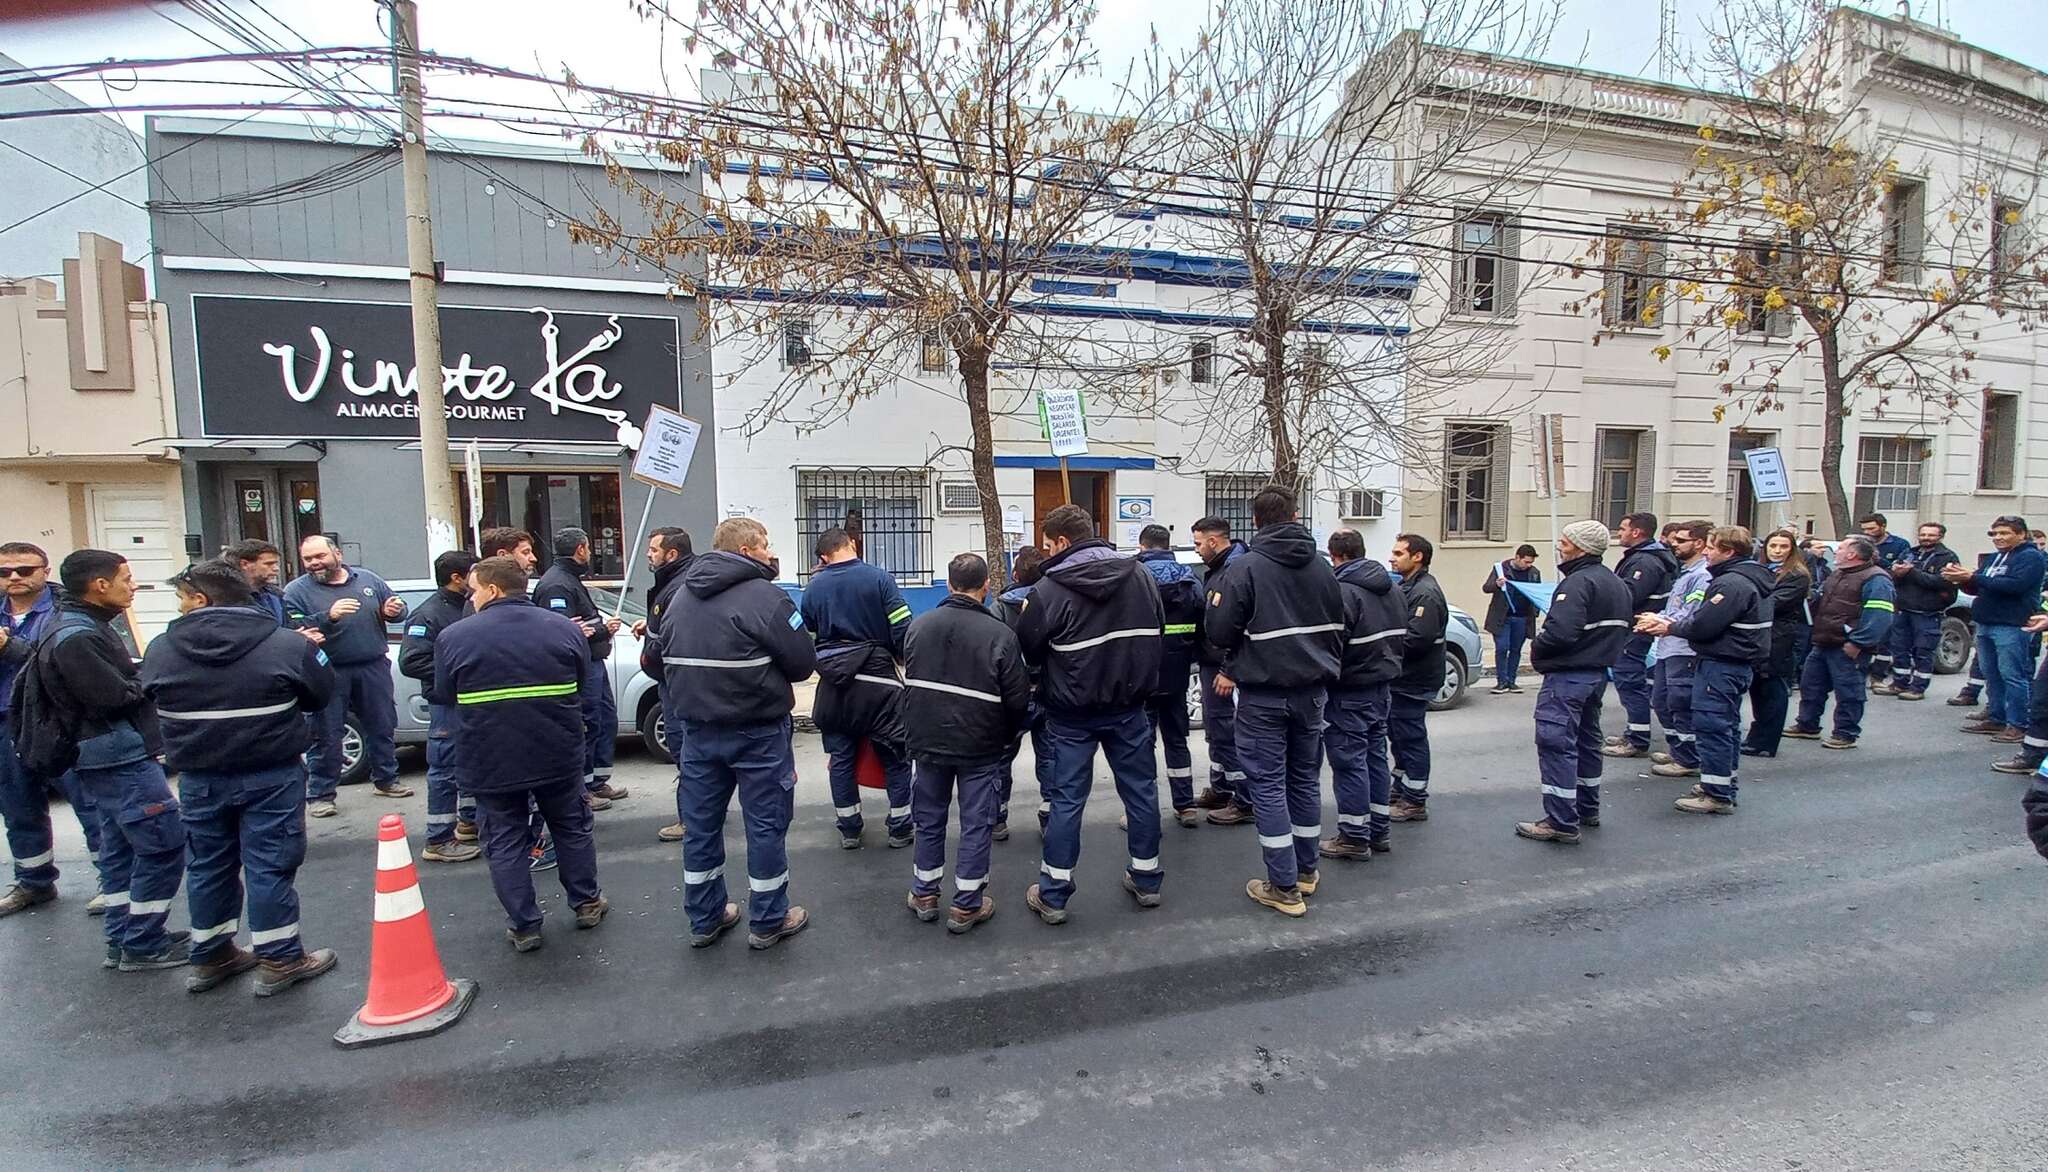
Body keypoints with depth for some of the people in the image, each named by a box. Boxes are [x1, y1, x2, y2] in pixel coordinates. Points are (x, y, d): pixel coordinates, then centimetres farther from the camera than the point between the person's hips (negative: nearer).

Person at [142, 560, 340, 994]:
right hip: (272, 775, -3)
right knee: (270, 864, 4)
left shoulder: (160, 651, -5)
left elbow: (151, 700, 10)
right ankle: (279, 960, 11)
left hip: (199, 779, 3)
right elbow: (320, 696, -3)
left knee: (207, 866, 17)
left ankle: (210, 957, 30)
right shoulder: (286, 645, -14)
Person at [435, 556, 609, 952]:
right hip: (558, 755, 2)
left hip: (490, 761, -1)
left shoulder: (453, 637, -9)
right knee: (572, 828, 19)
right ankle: (587, 903, 30)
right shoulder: (565, 628, -4)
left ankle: (523, 927, 19)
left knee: (505, 842, 12)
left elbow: (443, 693, 4)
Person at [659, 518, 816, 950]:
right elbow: (804, 662, -15)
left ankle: (704, 919, 29)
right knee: (766, 824, 7)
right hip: (756, 731, -6)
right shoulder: (763, 595, -16)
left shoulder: (682, 595, 7)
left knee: (701, 824, 16)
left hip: (698, 730, 7)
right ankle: (767, 922, 19)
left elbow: (665, 659, 13)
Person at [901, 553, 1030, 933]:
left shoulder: (918, 626, -2)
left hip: (927, 741, 4)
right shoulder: (1000, 634, -16)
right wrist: (1007, 738, 8)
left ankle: (924, 894, 30)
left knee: (929, 819, 18)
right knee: (976, 824, 9)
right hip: (980, 747, -4)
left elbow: (908, 680, 9)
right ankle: (966, 906, 18)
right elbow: (1017, 698, -10)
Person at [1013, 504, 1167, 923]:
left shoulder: (1049, 589, -15)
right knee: (1141, 790, 16)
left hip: (1073, 712, -3)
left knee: (1068, 799, 5)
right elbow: (1157, 632, 9)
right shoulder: (1139, 574, 1)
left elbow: (1029, 652, -7)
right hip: (1129, 705, 4)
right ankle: (1147, 880, 29)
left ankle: (1053, 896, 15)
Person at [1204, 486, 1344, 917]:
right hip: (1312, 691, 6)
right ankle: (1306, 870, 30)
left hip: (1263, 694, -6)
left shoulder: (1247, 569, -14)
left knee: (1268, 784, 1)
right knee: (1306, 778, 17)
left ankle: (1284, 887, 6)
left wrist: (1216, 602, 6)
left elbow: (1220, 633, -14)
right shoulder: (1323, 568, 5)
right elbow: (1338, 630, 14)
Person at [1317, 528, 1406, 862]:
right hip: (1381, 685, 9)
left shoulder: (1343, 591, -20)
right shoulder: (1391, 588, 10)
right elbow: (1401, 634, 17)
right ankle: (1378, 832, 26)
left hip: (1350, 691, -9)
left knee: (1349, 761, 0)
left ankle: (1354, 838, 7)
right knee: (1375, 756, 16)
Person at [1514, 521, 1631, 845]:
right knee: (1586, 740, 21)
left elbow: (1562, 631, -29)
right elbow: (1622, 628, 19)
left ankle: (1562, 823, -5)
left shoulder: (1579, 582, -20)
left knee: (1556, 744, -7)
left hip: (1568, 675, -11)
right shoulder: (1617, 584, 14)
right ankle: (1587, 809, 34)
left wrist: (1536, 648, -12)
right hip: (1598, 672, 11)